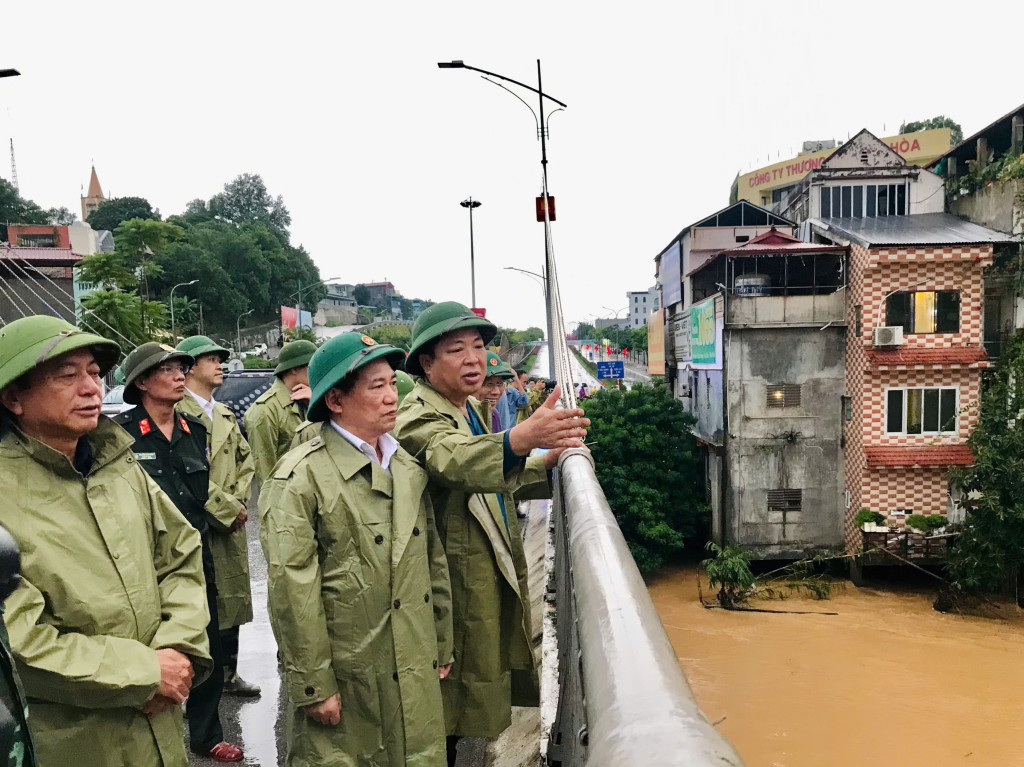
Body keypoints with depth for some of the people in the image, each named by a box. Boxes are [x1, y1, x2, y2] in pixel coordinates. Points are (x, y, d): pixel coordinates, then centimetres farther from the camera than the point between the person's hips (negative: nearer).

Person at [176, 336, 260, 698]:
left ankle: (228, 672, 27)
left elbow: (245, 460, 18)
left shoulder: (226, 414, 17)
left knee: (232, 599, 14)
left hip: (232, 523, 8)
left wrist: (239, 501, 2)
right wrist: (227, 508, -13)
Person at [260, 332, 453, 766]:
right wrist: (313, 688, -13)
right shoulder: (300, 478, -14)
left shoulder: (407, 466, 7)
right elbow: (292, 592, -15)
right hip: (346, 683, -6)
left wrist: (442, 648, 13)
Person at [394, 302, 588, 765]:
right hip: (455, 585, -9)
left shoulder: (471, 408, 10)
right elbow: (454, 461, -41)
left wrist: (549, 462, -1)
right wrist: (521, 438, -60)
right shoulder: (418, 416, -19)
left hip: (492, 578, 9)